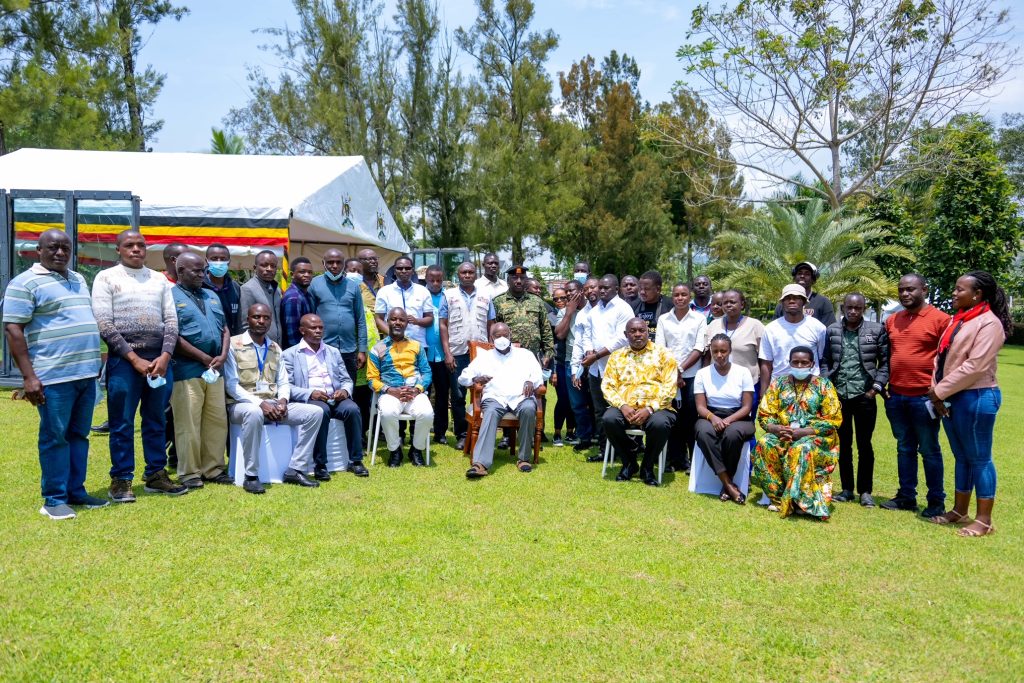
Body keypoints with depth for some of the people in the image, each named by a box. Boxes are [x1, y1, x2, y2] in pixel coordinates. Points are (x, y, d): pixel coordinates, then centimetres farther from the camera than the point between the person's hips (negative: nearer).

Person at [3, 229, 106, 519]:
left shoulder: (78, 280, 17)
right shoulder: (26, 283, -5)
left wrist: (94, 362, 20)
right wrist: (28, 376, -16)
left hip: (86, 373, 7)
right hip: (53, 376, -7)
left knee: (78, 434, 12)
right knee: (55, 437, 0)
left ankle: (76, 491, 21)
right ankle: (54, 499, 8)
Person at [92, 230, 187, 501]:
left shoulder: (159, 280, 12)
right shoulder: (106, 278, 0)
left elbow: (171, 320, 7)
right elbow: (104, 325, -7)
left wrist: (164, 356, -7)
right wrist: (135, 358, -12)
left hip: (160, 359, 4)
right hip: (124, 360, -4)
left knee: (156, 421, 11)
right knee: (122, 424, 3)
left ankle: (156, 474, 21)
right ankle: (121, 479, 13)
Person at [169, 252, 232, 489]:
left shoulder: (212, 297, 18)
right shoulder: (171, 297, -5)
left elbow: (225, 329, 16)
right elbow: (174, 337, -13)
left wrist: (222, 356, -1)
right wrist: (204, 358, -11)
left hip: (215, 370, 7)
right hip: (187, 370, -7)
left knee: (217, 421, 9)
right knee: (188, 424, -2)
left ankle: (214, 469, 19)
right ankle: (189, 473, 9)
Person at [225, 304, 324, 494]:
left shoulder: (275, 348, 16)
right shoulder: (233, 345, -4)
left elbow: (283, 382, 14)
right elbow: (231, 385, -11)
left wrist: (282, 400, -8)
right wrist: (259, 403, -20)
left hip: (273, 404, 6)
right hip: (243, 404, -6)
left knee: (315, 412, -12)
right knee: (254, 413, -42)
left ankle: (296, 470, -12)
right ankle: (251, 476, -28)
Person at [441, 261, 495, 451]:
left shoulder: (485, 297, 11)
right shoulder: (449, 295, 5)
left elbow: (491, 326, 13)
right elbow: (443, 325, 3)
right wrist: (447, 353, -5)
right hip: (457, 353, -1)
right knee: (458, 396, 3)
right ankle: (461, 434, 12)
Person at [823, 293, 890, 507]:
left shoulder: (877, 330, 0)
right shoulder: (832, 330, 5)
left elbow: (886, 361, 1)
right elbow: (825, 361, 5)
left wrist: (877, 387, -6)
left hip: (864, 396, -2)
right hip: (838, 395, 2)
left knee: (865, 445, 6)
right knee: (843, 444, 11)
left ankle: (865, 491, 17)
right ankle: (847, 489, 21)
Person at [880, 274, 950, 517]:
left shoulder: (940, 319, -7)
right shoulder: (892, 321, 10)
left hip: (924, 397, -5)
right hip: (896, 396, 5)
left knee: (929, 451, 5)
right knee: (904, 449, 14)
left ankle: (936, 502, 15)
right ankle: (906, 496, 22)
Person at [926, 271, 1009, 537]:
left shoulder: (988, 323, -13)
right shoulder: (957, 320, 13)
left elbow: (974, 366, -20)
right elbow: (941, 357, 12)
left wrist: (939, 391, -14)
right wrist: (936, 391, -1)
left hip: (976, 398, -8)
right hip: (950, 398, 8)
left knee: (979, 458, 1)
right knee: (961, 457, 16)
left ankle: (984, 520, 10)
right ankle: (959, 511, 26)